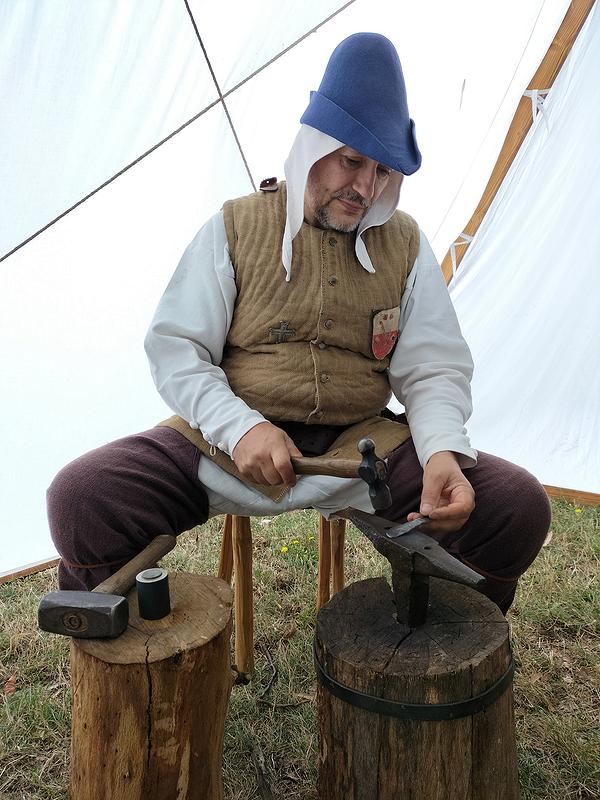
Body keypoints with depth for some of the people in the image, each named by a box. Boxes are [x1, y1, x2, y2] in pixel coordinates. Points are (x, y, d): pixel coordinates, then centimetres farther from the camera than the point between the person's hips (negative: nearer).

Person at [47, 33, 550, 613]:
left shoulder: (405, 244, 8)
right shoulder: (234, 227, 2)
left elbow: (433, 370, 5)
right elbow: (174, 347, -1)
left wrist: (443, 451, -18)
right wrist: (240, 428, -19)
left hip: (362, 446, 2)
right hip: (226, 444, -1)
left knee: (518, 507, -18)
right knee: (80, 499, -24)